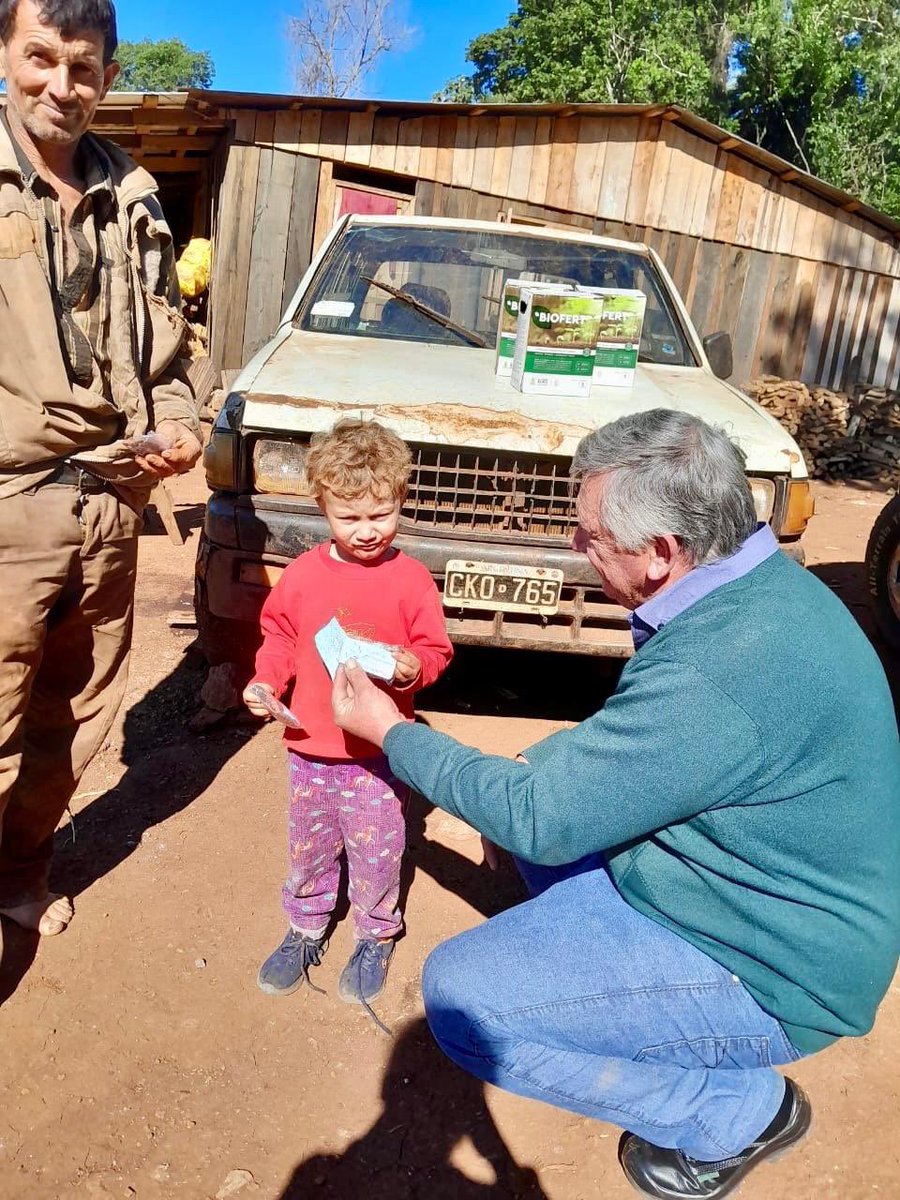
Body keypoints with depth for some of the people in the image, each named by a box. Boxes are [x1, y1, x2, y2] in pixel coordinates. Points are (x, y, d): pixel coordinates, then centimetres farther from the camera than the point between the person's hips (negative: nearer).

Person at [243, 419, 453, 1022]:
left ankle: (376, 936, 34)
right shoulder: (303, 574, -3)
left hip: (378, 751, -3)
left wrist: (411, 667, -26)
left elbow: (435, 649, -6)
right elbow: (280, 636, 7)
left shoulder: (411, 579, -10)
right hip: (311, 745, 3)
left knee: (376, 849, 9)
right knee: (308, 845, 19)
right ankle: (306, 927, 41)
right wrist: (265, 680, -9)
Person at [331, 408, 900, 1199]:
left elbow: (538, 817, -25)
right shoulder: (759, 574, -4)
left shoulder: (719, 674, -35)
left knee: (460, 999, -14)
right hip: (772, 897, 9)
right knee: (531, 777, 14)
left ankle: (739, 1112, 3)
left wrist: (391, 732, -13)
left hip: (768, 978, -9)